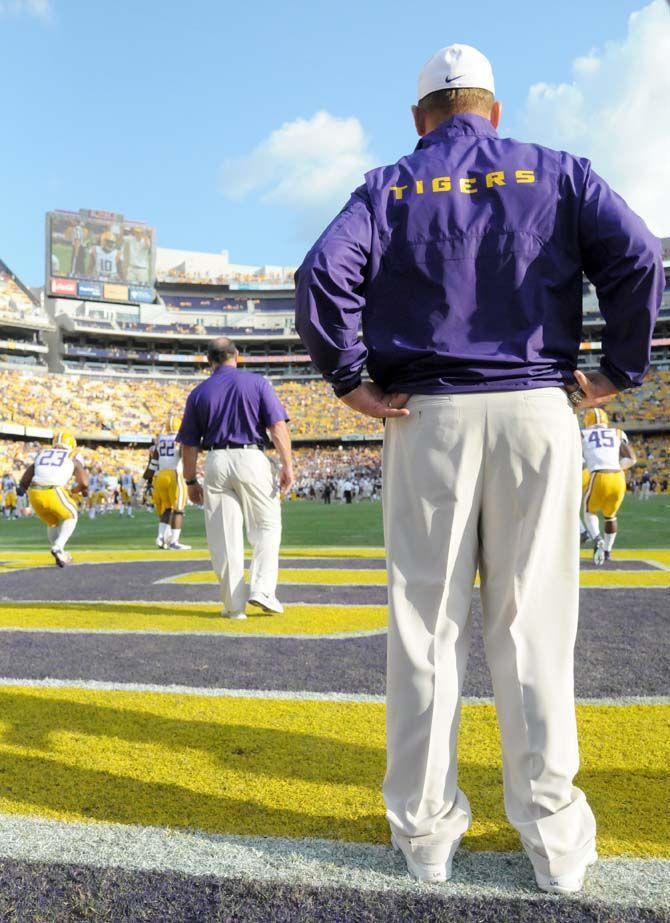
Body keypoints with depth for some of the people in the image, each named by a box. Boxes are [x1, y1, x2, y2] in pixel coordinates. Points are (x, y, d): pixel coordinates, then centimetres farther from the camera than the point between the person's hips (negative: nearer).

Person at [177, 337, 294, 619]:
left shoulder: (199, 393, 9)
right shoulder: (257, 383, 4)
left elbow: (189, 444, 9)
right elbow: (278, 426, -6)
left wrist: (191, 481, 16)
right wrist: (287, 465, -5)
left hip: (215, 463, 2)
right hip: (252, 459, -2)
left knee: (224, 536, 5)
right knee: (266, 526, 10)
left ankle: (234, 604, 9)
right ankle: (262, 589, -3)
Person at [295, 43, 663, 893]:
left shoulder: (390, 186, 10)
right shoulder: (559, 172, 12)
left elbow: (322, 275, -8)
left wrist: (351, 382, -2)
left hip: (427, 417, 0)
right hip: (537, 413, 1)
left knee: (425, 623, 5)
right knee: (533, 625, 5)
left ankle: (425, 829, 15)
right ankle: (554, 838, 15)